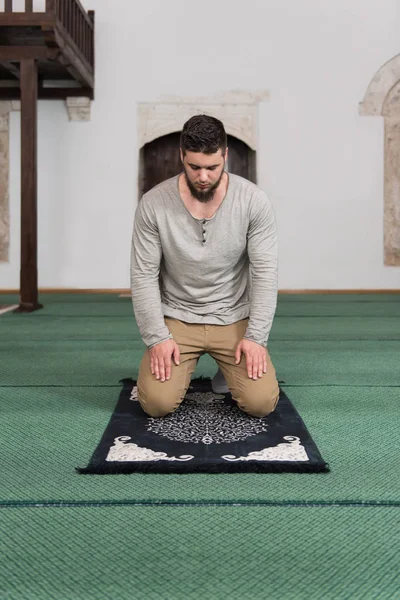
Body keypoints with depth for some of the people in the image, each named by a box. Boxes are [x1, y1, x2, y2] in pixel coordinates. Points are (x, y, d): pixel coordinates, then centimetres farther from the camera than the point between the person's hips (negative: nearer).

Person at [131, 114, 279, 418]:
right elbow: (144, 275, -10)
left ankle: (228, 367, 17)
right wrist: (157, 337, -17)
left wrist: (256, 336, -18)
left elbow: (265, 272, -12)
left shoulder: (254, 201, -14)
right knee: (157, 403, -18)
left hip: (234, 319, 0)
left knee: (261, 402, -16)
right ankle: (184, 364, 16)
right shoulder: (153, 204, -14)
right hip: (176, 319, 0)